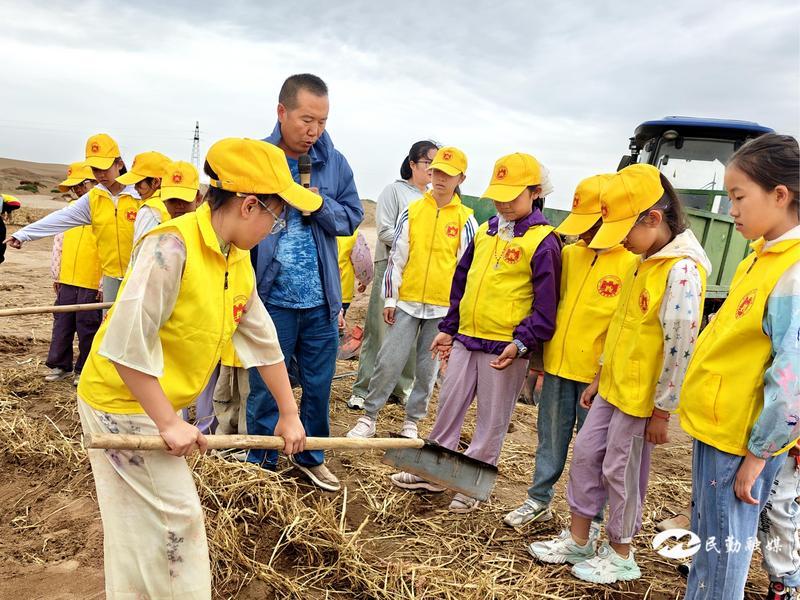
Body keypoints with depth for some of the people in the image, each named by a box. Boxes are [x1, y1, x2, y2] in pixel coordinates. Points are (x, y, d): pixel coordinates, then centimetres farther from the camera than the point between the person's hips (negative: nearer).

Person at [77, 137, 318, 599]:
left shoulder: (239, 259, 0)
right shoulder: (171, 246, -26)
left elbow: (262, 338, 7)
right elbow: (127, 342, -29)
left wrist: (289, 413, 10)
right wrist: (170, 423, -24)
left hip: (160, 405, 8)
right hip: (122, 403, -8)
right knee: (178, 516, 1)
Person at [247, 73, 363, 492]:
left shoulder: (334, 163, 1)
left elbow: (352, 216, 7)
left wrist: (322, 206, -14)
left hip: (321, 301, 3)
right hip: (271, 301, -3)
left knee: (318, 384, 16)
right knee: (266, 388, 10)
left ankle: (309, 456, 37)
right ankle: (261, 465, 29)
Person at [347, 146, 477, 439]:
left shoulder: (466, 220, 1)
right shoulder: (412, 211, 3)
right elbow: (397, 258, 4)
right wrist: (390, 299, 0)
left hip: (443, 307, 0)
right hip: (407, 302, 0)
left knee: (428, 368, 9)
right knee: (388, 361, -1)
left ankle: (412, 421, 25)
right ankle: (369, 417, 14)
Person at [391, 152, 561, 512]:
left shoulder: (542, 241, -10)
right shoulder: (485, 232, 10)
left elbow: (545, 304, -12)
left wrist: (522, 342, -19)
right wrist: (448, 328, 16)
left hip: (505, 347, -6)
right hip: (465, 339, 7)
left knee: (492, 420, 8)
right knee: (448, 405, 15)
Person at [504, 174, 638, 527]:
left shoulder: (631, 263, -10)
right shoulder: (570, 253, 7)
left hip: (597, 375, -5)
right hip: (557, 365, 5)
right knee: (550, 438, 17)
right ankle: (539, 500, 33)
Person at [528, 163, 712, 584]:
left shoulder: (682, 269, -21)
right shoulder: (646, 261, 8)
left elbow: (680, 347, -22)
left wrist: (662, 410, -17)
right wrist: (600, 376, 18)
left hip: (641, 396, -9)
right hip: (614, 386, 9)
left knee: (621, 472, 6)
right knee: (585, 453, 14)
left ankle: (620, 556, 27)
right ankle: (578, 539, 31)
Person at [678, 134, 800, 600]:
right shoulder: (758, 259, 7)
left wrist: (757, 455, -17)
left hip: (741, 441, -8)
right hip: (714, 425, 8)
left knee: (722, 550, 7)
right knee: (707, 538, 22)